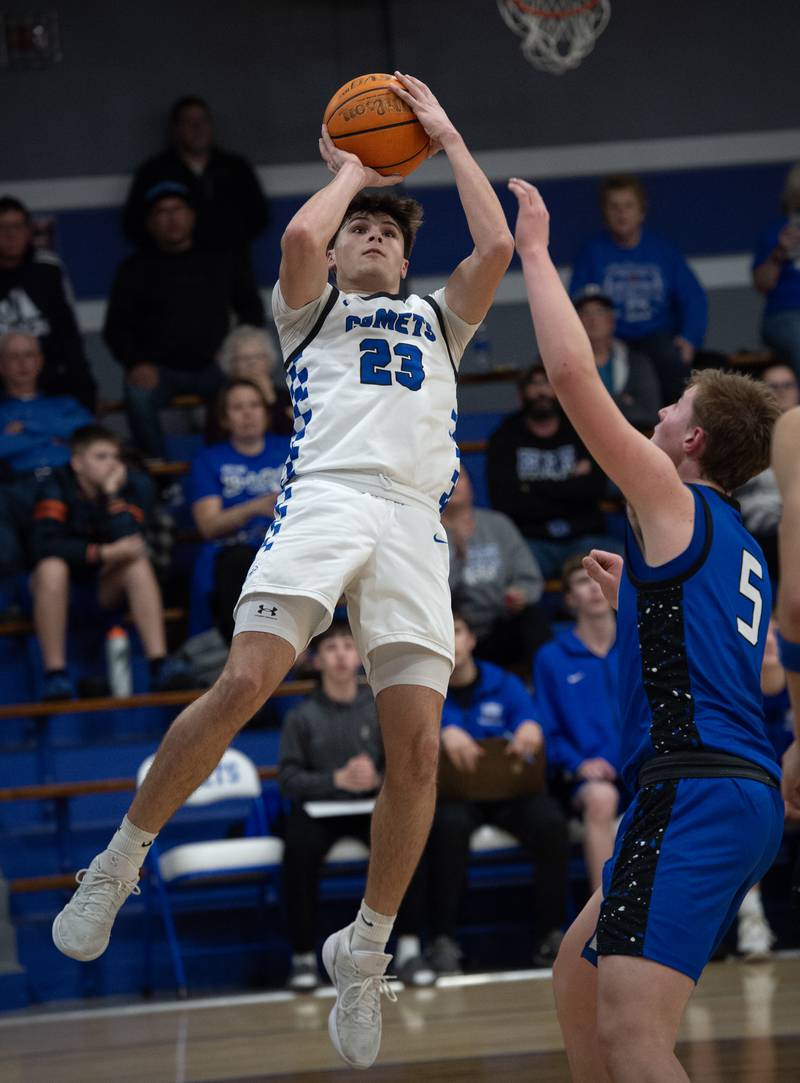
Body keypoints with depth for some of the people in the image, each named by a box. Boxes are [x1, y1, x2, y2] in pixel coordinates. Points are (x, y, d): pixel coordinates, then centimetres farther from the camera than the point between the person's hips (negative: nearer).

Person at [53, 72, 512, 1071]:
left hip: (415, 520, 3)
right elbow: (300, 235, 2)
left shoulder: (437, 320, 32)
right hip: (325, 495, -3)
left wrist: (445, 138, 22)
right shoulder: (312, 308, 24)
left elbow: (495, 246, 15)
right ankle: (118, 864, -10)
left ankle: (364, 952, 4)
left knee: (417, 743, -9)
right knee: (244, 682, -24)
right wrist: (351, 169, 20)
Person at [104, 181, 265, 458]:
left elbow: (252, 308, 24)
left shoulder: (219, 262, 19)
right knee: (139, 396, -36)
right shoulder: (136, 268, 13)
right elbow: (116, 327, 8)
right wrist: (136, 364, -11)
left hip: (209, 368, 1)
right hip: (158, 369, -1)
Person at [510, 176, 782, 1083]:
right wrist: (630, 597, 41)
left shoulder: (672, 497, -1)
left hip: (698, 792, -10)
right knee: (578, 981, 23)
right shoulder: (738, 551, 23)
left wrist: (535, 251, 1)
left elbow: (572, 372, -10)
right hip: (740, 794, 10)